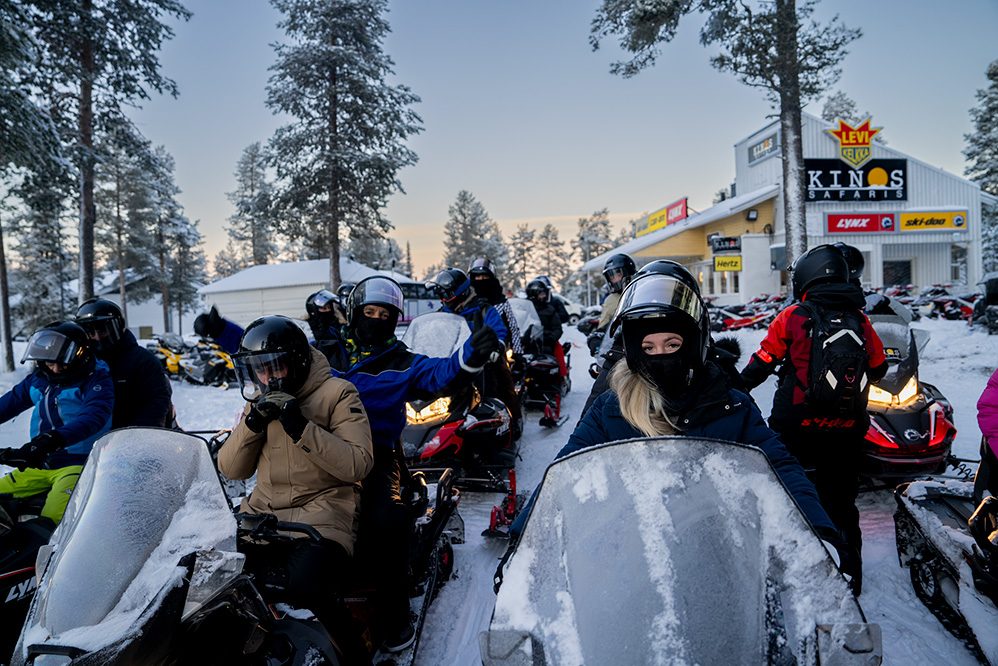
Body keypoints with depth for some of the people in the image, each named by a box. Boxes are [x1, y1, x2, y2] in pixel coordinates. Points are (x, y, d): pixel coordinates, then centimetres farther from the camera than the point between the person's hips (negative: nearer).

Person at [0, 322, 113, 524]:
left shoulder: (97, 380, -10)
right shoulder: (38, 380, 10)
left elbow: (92, 418, -27)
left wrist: (51, 440, -40)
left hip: (79, 463, -8)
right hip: (39, 464, 8)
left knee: (52, 517, -28)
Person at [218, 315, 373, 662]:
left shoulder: (337, 394, -4)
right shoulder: (259, 401, 15)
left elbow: (357, 465, -14)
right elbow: (231, 469, 10)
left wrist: (302, 428, -20)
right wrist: (253, 423, -7)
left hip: (322, 509, -6)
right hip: (262, 511, 6)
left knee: (305, 590, -31)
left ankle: (350, 654, -6)